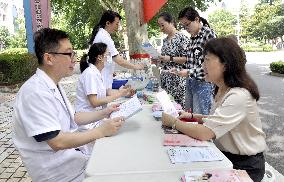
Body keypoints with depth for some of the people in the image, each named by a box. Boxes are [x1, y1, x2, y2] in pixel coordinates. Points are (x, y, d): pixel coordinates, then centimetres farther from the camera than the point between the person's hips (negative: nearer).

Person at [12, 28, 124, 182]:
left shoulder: (54, 86, 7)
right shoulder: (36, 92, -24)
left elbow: (72, 118, 14)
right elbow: (57, 142, -27)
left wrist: (103, 113, 3)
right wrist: (101, 131, -22)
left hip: (69, 147, 8)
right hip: (55, 169, -8)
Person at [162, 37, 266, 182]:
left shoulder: (238, 96, -29)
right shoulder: (222, 90, 2)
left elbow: (204, 133, -31)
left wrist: (174, 122, -18)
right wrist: (193, 116, 2)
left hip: (245, 165, -7)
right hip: (224, 154, 7)